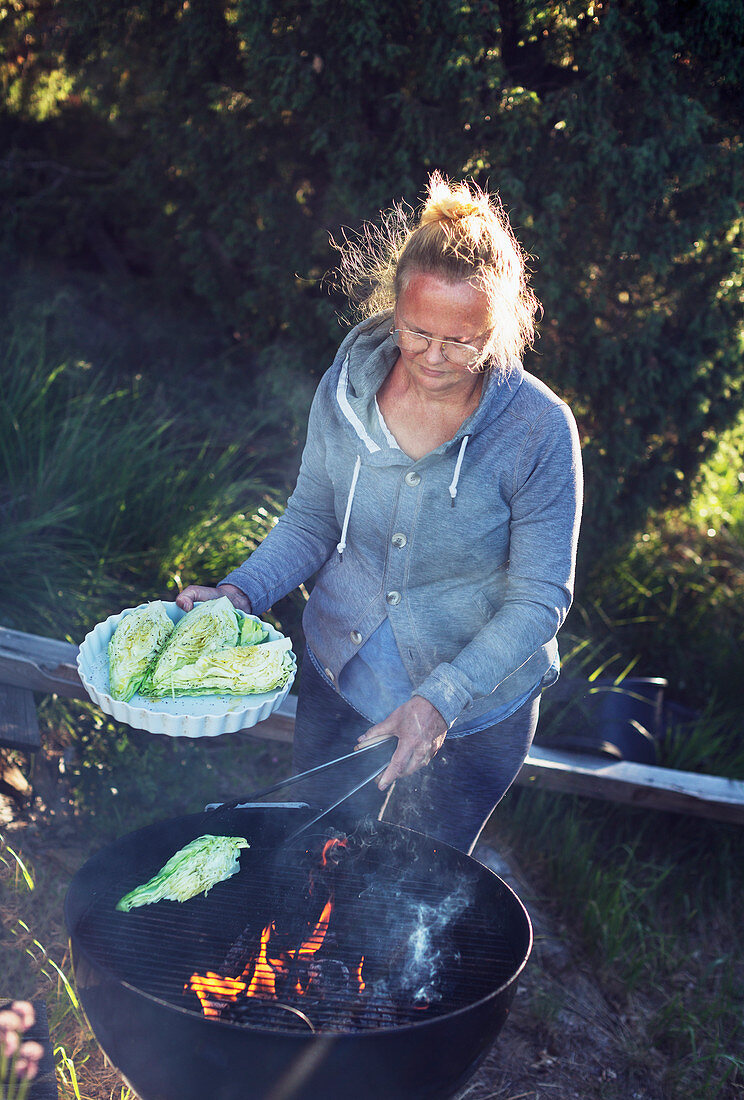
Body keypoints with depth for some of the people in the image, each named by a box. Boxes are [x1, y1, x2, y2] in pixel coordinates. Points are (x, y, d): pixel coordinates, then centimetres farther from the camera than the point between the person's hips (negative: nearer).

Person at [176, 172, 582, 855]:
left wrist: (442, 697, -29)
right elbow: (312, 522, 1)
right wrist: (240, 593, -16)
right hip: (339, 682, 3)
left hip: (474, 714, -3)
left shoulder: (539, 428, -24)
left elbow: (540, 598, -19)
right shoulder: (346, 389, -13)